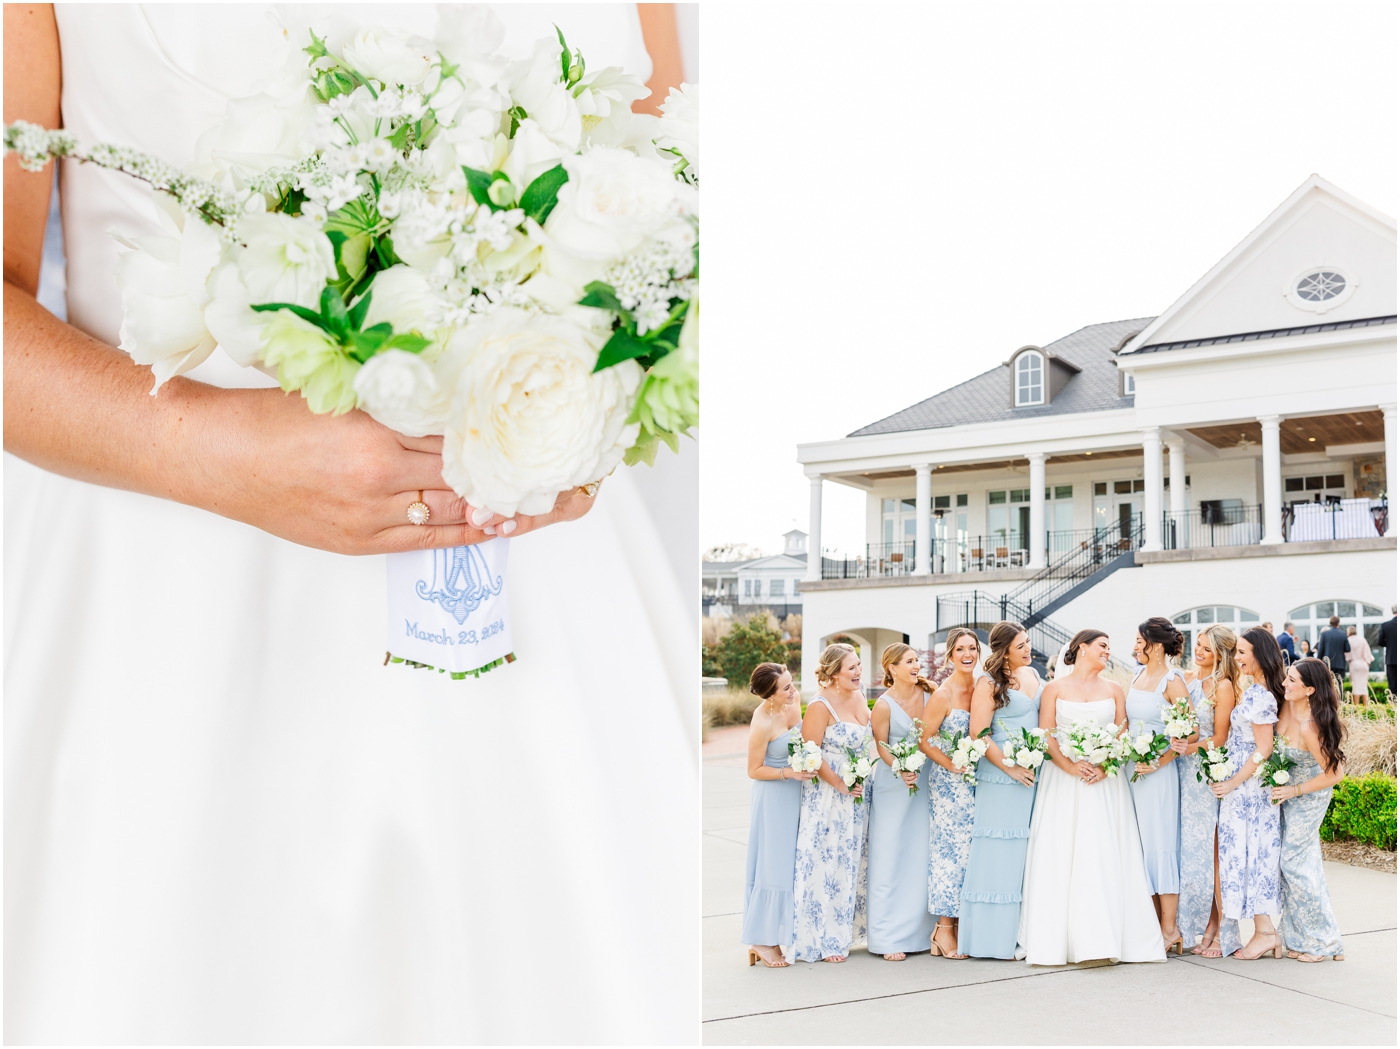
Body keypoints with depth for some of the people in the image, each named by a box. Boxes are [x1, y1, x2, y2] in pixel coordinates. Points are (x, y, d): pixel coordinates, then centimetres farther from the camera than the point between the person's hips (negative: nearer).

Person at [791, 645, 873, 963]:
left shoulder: (859, 696, 6)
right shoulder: (821, 705, -17)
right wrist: (841, 785, -17)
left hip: (858, 793, 8)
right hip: (827, 796, -8)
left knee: (852, 860, 13)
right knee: (826, 862, -2)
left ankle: (846, 930, 26)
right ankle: (823, 940, 8)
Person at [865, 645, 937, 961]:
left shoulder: (929, 693, 1)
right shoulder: (884, 704, -11)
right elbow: (881, 745, -8)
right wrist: (901, 769, -23)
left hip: (926, 782, 5)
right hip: (893, 786, -5)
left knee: (922, 857, 9)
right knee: (890, 860, -1)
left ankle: (918, 929, 19)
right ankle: (887, 937, 5)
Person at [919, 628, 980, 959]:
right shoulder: (942, 695, -10)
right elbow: (924, 741, -9)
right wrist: (953, 765, -14)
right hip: (949, 782, -5)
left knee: (970, 850, 6)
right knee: (950, 850, -3)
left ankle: (959, 924, 15)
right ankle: (944, 929, 4)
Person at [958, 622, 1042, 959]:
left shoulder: (1033, 674, 11)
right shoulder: (989, 683, -8)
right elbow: (979, 735, -13)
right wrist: (1010, 767, -15)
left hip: (1035, 775, 6)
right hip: (1001, 778, -6)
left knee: (1027, 855, 7)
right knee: (999, 853, -3)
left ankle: (1023, 932, 13)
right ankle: (993, 936, 3)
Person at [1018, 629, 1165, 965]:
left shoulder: (1113, 689, 14)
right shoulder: (1055, 688, 7)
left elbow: (1123, 734, 7)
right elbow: (1046, 735, -1)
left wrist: (1105, 766, -10)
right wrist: (1070, 766, -15)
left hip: (1105, 781, 2)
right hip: (1063, 781, -1)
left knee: (1103, 856, -6)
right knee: (1060, 857, -5)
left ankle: (1101, 940, -6)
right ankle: (1058, 940, -2)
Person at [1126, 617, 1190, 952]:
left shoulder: (1172, 681, -10)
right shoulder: (1138, 677, 12)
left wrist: (1159, 762, -18)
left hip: (1158, 772, -8)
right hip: (1132, 770, 8)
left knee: (1159, 844, -5)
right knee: (1139, 845, 9)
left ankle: (1170, 927, 2)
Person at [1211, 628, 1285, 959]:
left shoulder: (1258, 695, -19)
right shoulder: (1258, 690, 10)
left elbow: (1264, 749, -20)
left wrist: (1232, 783, -15)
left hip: (1247, 785, -9)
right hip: (1251, 784, 9)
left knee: (1246, 852, -3)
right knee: (1257, 853, 10)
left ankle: (1263, 932, 1)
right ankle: (1265, 930, 13)